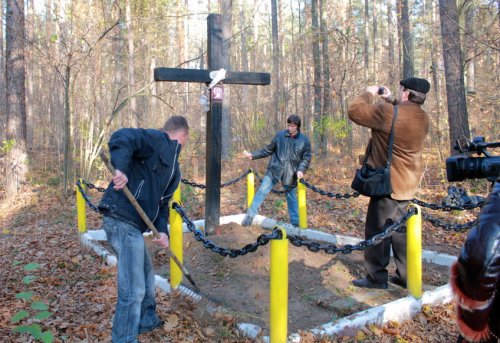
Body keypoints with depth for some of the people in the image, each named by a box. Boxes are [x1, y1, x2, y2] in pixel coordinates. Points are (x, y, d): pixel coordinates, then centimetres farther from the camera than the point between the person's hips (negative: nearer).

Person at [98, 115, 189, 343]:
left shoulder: (173, 169, 23)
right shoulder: (158, 140, -5)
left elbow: (162, 202, 18)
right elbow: (122, 138, -21)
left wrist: (162, 230, 2)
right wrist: (121, 168, -37)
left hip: (134, 224, 11)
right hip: (122, 221, -11)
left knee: (146, 274, 28)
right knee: (134, 290, -5)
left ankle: (147, 320, 49)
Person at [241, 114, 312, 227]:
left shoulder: (304, 140, -3)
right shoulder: (280, 135, -1)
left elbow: (306, 158, 2)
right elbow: (268, 150, 8)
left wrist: (301, 169, -14)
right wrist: (253, 155, 2)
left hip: (291, 174, 0)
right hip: (275, 170, 0)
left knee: (292, 198, 12)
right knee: (262, 191, -6)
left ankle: (295, 223, 25)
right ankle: (250, 216, 1)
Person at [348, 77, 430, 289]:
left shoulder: (389, 113, -21)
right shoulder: (423, 118, 6)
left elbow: (355, 111, -15)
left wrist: (369, 93, 0)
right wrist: (392, 102, 17)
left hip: (389, 182, -8)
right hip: (407, 183, 9)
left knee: (377, 230, 2)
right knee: (398, 229, 18)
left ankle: (376, 277, 10)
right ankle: (405, 276, 23)